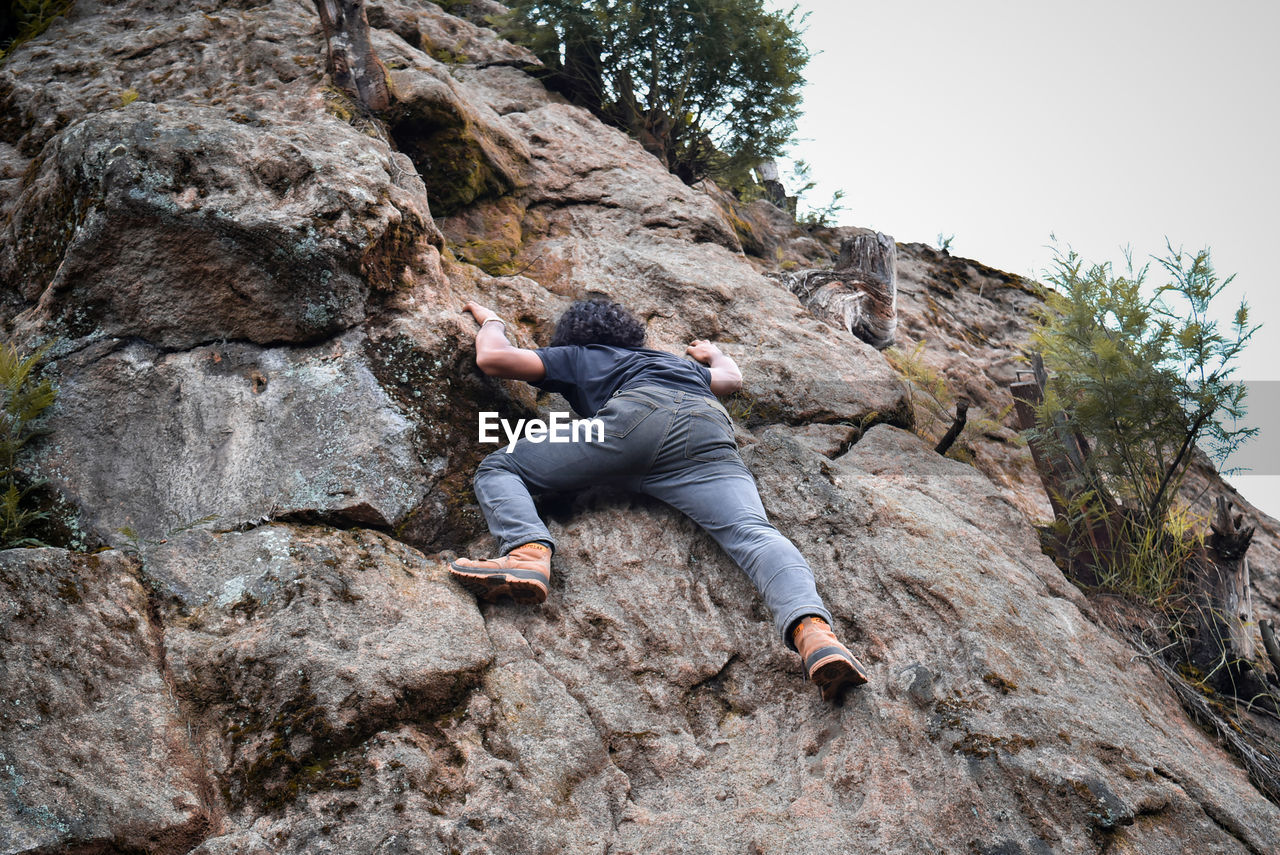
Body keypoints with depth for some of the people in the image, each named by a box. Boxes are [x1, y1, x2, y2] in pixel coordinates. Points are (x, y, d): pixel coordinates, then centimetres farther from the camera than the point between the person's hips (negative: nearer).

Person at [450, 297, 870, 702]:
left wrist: (491, 321, 49)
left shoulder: (574, 357, 34)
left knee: (498, 468, 6)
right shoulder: (678, 361, 46)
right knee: (752, 533, -19)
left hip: (641, 414, -3)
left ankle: (528, 553, -24)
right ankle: (813, 631, -48)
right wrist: (713, 354, 82)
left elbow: (492, 357, 25)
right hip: (712, 433, 4)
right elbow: (732, 379, 60)